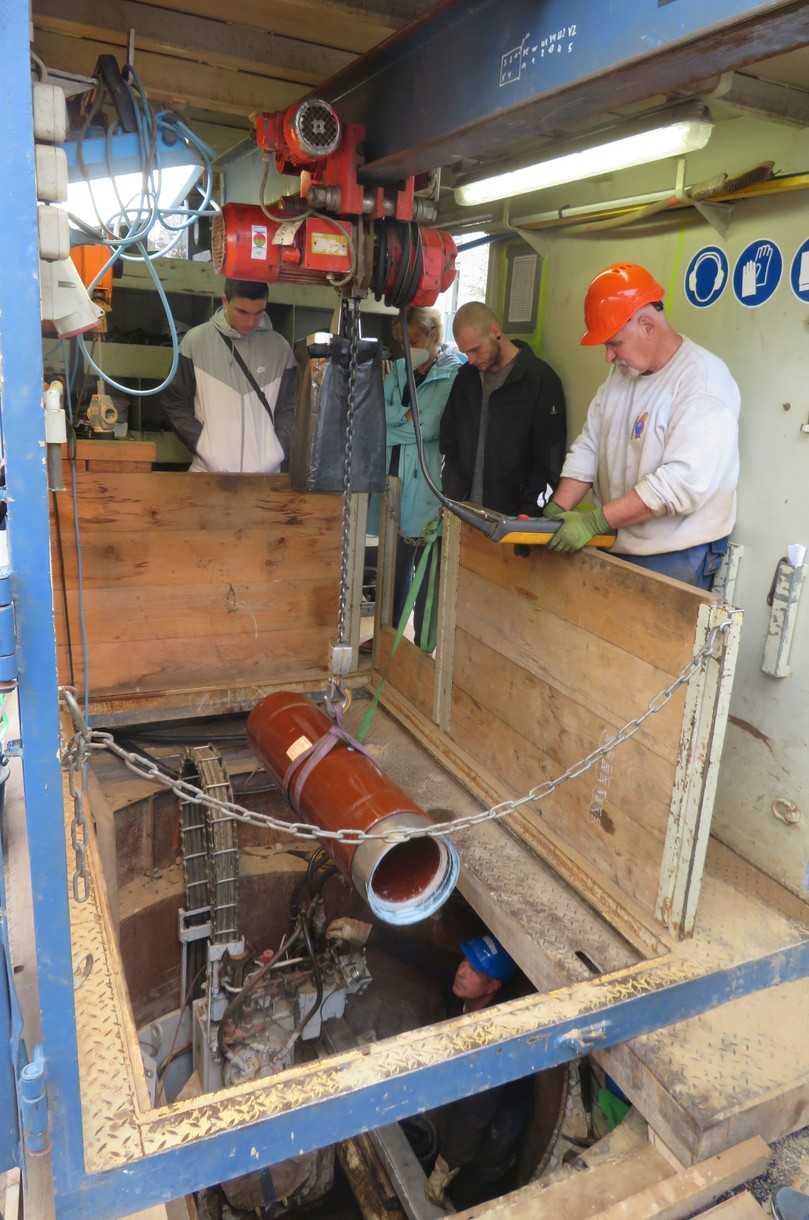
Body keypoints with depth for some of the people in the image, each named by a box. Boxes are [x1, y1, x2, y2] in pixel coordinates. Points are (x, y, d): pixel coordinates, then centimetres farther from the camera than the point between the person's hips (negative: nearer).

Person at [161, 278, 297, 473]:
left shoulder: (280, 348, 5)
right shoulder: (196, 340, 1)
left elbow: (289, 410, 9)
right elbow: (174, 403, 5)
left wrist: (275, 456, -4)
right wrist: (204, 447, -6)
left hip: (265, 473, 1)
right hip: (208, 471, -1)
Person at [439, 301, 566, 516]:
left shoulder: (541, 380, -7)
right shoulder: (466, 376, 11)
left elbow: (549, 460, -9)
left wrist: (528, 514, -15)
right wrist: (452, 499, 6)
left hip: (513, 517, -5)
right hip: (464, 510, 5)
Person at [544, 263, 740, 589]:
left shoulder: (705, 380, -18)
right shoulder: (621, 372, 8)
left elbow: (684, 481, -27)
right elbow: (587, 448, 7)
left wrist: (595, 521, -26)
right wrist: (556, 513, -6)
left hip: (677, 560, -7)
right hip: (619, 548, 7)